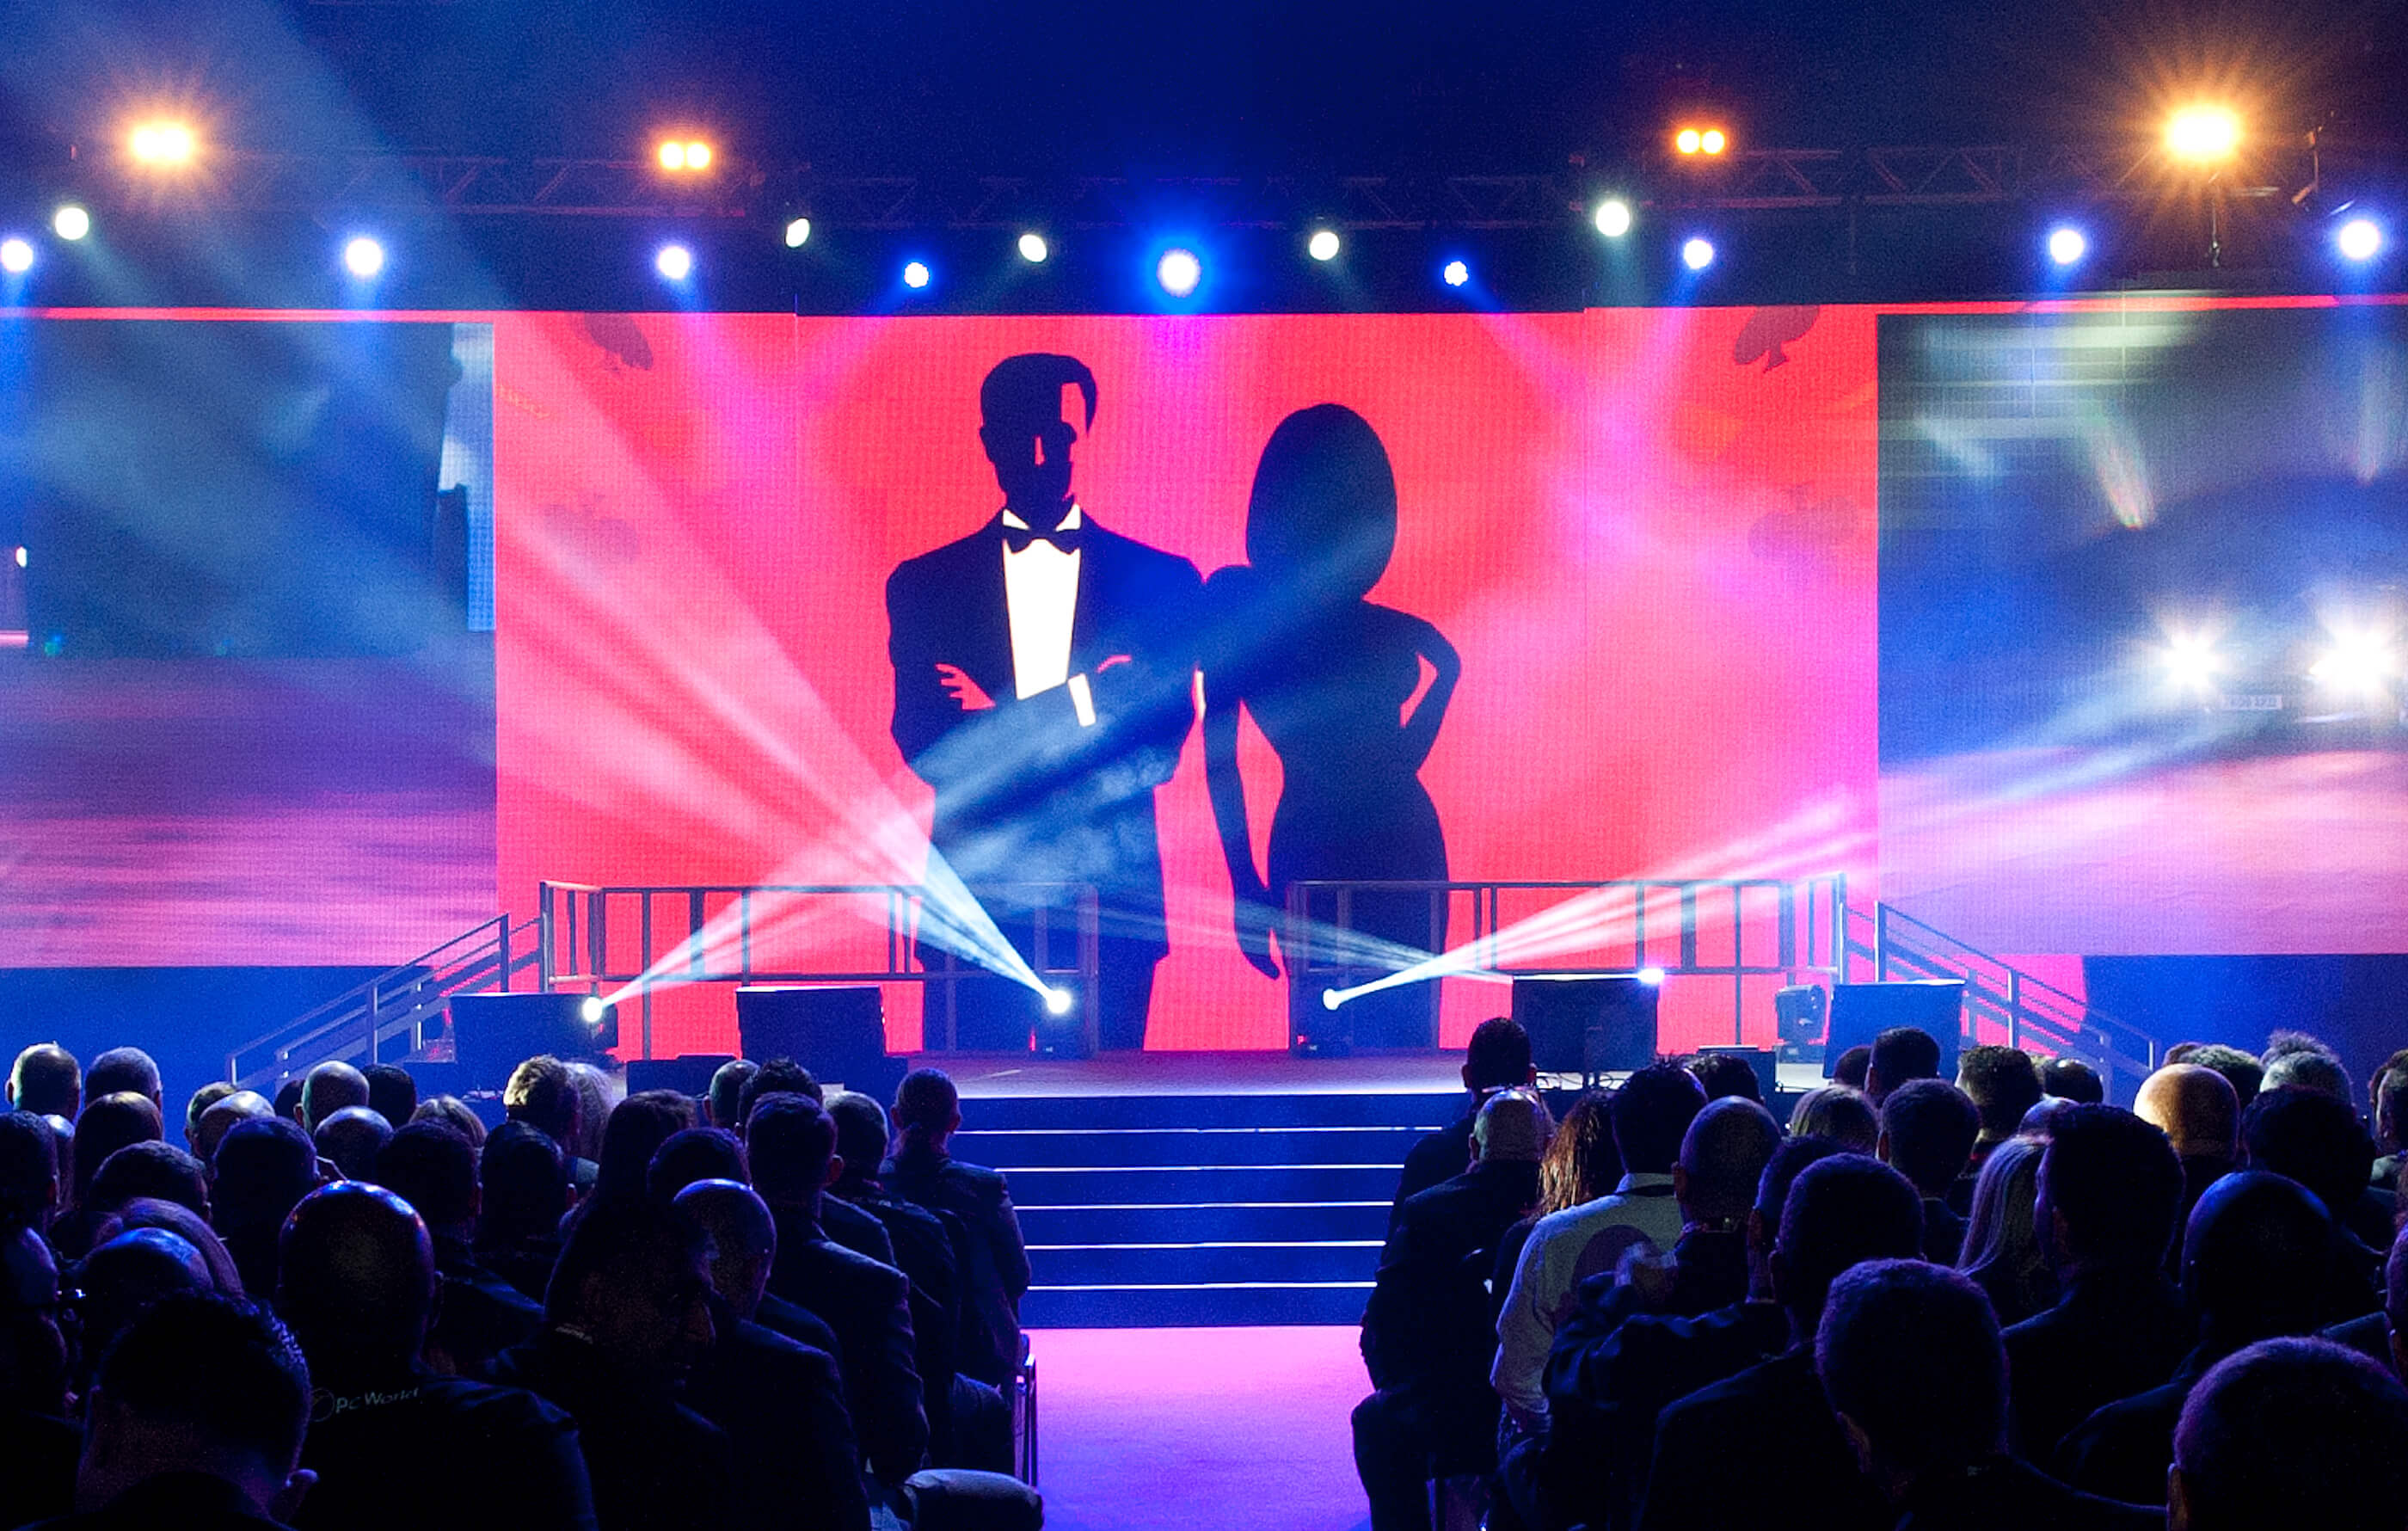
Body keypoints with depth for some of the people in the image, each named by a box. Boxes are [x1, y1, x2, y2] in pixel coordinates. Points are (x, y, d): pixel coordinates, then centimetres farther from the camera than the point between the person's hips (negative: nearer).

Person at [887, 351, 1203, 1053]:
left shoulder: (1160, 580, 9)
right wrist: (1083, 701, -10)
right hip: (976, 897, 0)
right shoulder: (925, 585, 10)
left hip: (1112, 899, 0)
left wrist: (998, 726, -9)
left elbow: (1159, 746, -2)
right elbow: (923, 745, -2)